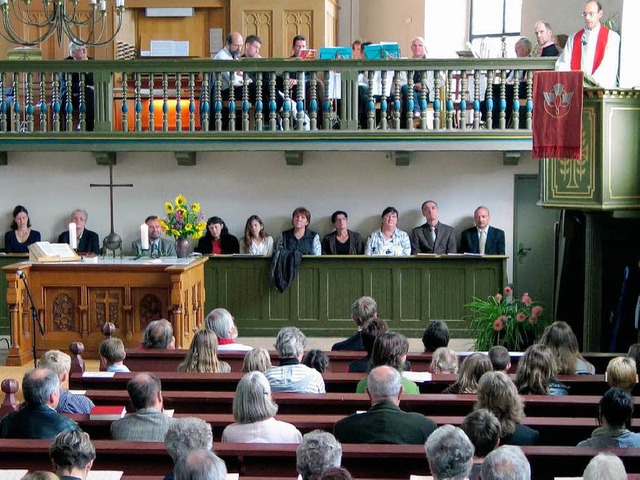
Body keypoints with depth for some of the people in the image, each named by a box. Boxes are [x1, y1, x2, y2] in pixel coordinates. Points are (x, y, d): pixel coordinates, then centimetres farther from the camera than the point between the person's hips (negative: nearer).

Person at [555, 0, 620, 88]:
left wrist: (594, 80, -23)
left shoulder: (611, 37, 6)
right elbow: (563, 63, 10)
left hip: (601, 87, -3)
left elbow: (610, 65, -7)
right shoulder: (573, 38, 18)